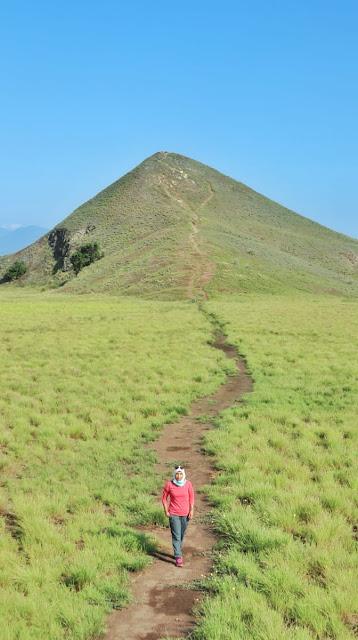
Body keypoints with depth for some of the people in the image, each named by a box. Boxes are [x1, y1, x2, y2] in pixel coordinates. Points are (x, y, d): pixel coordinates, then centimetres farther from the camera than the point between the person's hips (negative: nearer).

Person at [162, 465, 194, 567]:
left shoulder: (188, 484, -4)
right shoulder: (169, 484, -8)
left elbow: (191, 497, 6)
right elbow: (164, 498, 4)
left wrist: (191, 510, 1)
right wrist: (166, 511, -1)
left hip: (185, 514, 2)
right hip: (173, 514, -2)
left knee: (182, 535, 13)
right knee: (176, 536, -7)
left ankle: (178, 552, 33)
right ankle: (178, 558, -7)